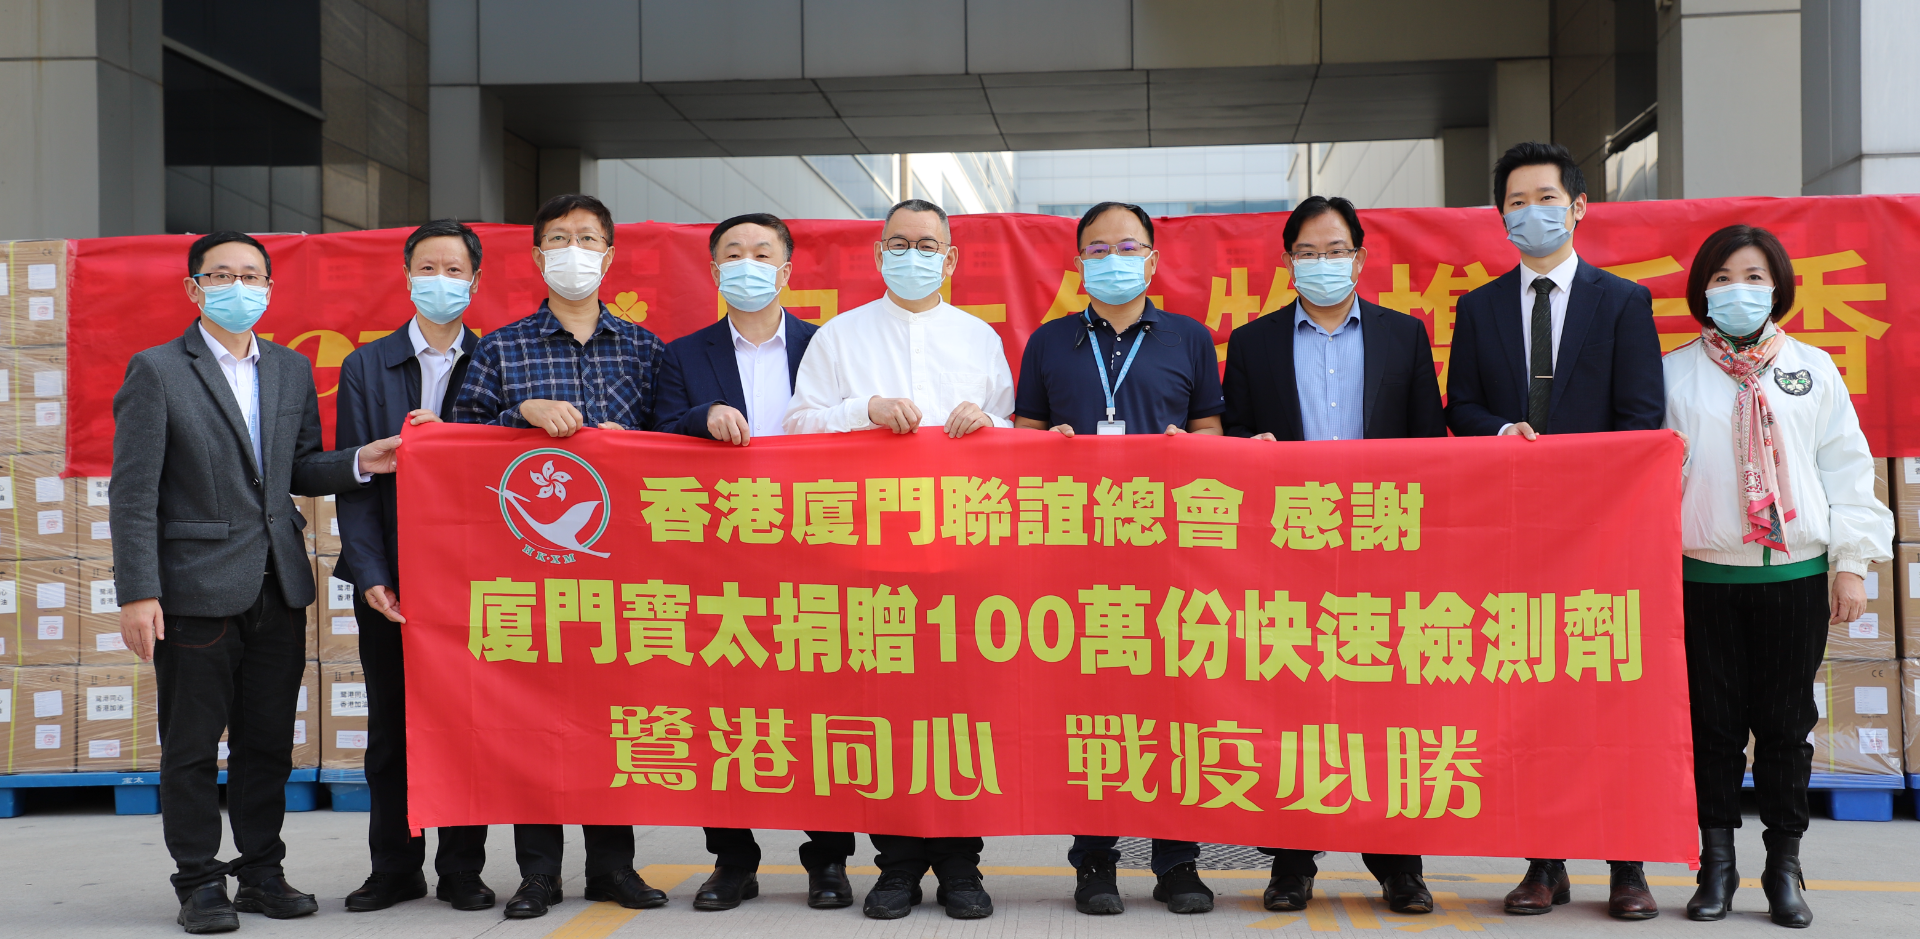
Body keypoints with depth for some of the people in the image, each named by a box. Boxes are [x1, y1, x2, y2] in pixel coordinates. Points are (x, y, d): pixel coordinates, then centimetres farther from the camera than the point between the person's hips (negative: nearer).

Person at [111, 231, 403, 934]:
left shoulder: (292, 370, 12)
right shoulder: (156, 372, -3)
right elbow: (134, 493, -7)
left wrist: (358, 463, -4)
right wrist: (137, 593, -14)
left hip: (279, 588, 5)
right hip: (196, 588, -5)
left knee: (268, 742, 11)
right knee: (192, 745, 4)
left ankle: (262, 873, 22)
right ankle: (199, 883, 15)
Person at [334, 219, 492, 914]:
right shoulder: (365, 367, 6)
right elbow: (354, 480, 1)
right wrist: (371, 575, -9)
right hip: (390, 578, 1)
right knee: (390, 730, 7)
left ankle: (462, 870, 15)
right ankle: (395, 869, 19)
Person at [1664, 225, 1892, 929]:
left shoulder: (1813, 369, 7)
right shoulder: (1675, 373, 4)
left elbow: (1846, 468, 6)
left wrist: (1852, 562, 1)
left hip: (1795, 578, 1)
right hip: (1705, 578, 0)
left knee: (1787, 725, 5)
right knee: (1712, 725, 3)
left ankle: (1784, 869, 15)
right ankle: (1716, 865, 13)